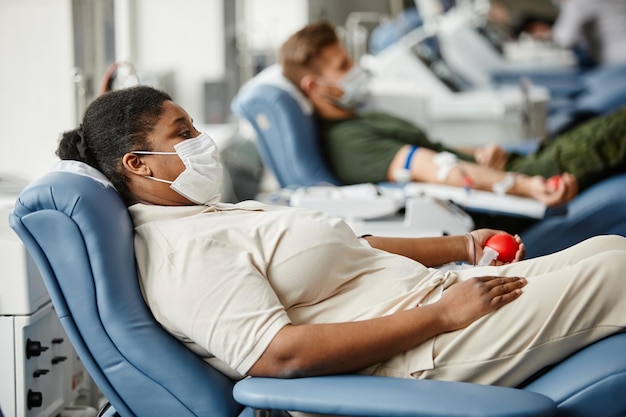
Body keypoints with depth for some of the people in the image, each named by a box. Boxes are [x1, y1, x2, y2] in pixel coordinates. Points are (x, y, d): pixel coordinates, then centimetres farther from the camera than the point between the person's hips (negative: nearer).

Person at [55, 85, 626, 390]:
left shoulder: (226, 217, 18)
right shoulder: (185, 252, -16)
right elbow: (279, 354, -28)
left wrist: (461, 247, 15)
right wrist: (443, 314, -25)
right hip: (417, 358, -10)